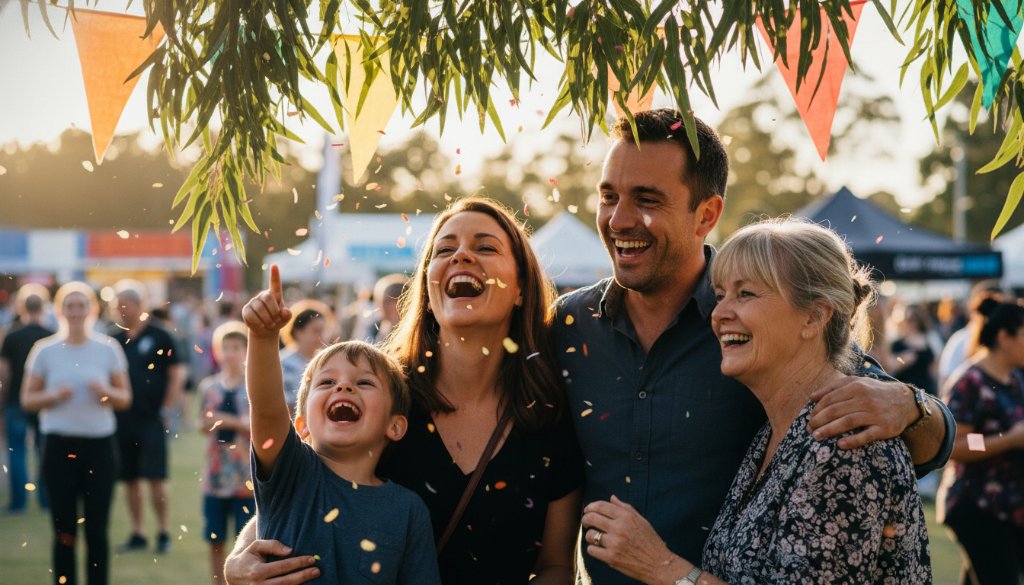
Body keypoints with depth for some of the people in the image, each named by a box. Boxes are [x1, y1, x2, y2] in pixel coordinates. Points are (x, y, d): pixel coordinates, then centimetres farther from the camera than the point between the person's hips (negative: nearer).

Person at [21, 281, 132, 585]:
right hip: (59, 445, 0)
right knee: (64, 531, 2)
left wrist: (106, 392, -13)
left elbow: (125, 398, 8)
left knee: (97, 529, 1)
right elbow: (27, 400, 5)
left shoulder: (108, 349, 3)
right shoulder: (45, 350, 2)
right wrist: (54, 396, -14)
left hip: (99, 445, 0)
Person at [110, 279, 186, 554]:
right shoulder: (115, 340, 9)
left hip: (151, 418, -5)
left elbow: (177, 375, -4)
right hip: (122, 418, 5)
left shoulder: (158, 337, -4)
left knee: (155, 477, -7)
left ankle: (163, 533, 2)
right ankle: (137, 534, 17)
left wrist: (167, 410, -8)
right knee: (129, 478, 8)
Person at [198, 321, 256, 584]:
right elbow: (203, 424, 14)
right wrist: (205, 424, -8)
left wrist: (232, 422, -20)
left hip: (246, 476, -4)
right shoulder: (209, 386, 6)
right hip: (215, 474, 4)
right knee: (215, 541, 10)